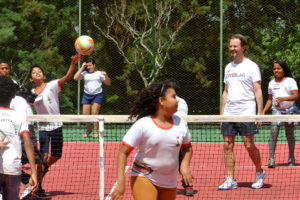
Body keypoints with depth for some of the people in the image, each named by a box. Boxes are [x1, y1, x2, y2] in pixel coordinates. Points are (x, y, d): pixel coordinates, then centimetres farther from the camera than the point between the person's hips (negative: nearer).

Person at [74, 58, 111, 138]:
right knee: (85, 114, -3)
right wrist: (82, 68, -2)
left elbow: (108, 83, 7)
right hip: (87, 95, 2)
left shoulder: (99, 73, 5)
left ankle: (95, 131, -8)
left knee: (94, 112, -15)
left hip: (97, 95, -2)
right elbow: (75, 78, -6)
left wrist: (106, 75, -13)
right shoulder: (85, 73, 8)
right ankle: (88, 129, 19)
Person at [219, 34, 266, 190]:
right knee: (228, 146, -1)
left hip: (246, 112, -6)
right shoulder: (228, 67, 15)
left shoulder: (251, 66, -3)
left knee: (249, 145, -5)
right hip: (229, 113, 6)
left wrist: (260, 113, -12)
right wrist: (222, 112, 14)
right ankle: (230, 180, 1)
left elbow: (258, 91, -6)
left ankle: (259, 173, 16)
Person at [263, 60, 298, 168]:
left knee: (290, 135, 5)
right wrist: (263, 111, 10)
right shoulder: (272, 83, 12)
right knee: (273, 133, -13)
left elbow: (295, 96, -14)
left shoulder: (290, 81, -2)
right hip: (276, 110, 2)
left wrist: (282, 98, -28)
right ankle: (271, 159, -18)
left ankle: (291, 158, 19)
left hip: (289, 110, -2)